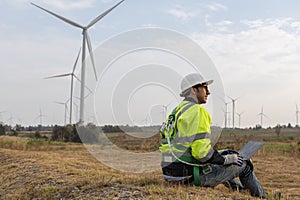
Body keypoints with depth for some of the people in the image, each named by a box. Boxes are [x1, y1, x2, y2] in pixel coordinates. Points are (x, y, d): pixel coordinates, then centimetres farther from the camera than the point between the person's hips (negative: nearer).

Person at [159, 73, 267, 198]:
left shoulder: (177, 111, 15)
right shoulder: (197, 111, -16)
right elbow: (201, 151, -23)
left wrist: (218, 154, 17)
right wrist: (225, 159, -6)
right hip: (190, 174, -10)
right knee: (243, 164, 6)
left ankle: (241, 189, 45)